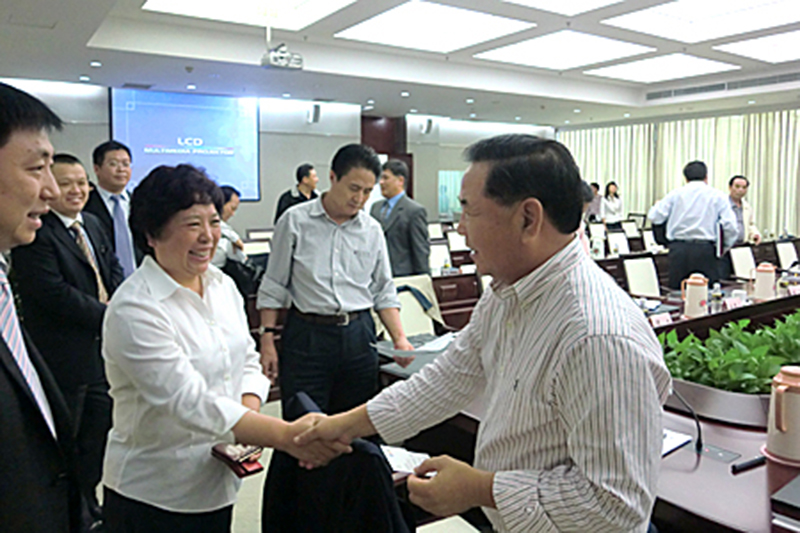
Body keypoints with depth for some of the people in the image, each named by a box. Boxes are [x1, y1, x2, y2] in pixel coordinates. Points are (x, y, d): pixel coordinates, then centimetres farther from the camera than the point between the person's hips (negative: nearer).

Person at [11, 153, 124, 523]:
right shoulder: (35, 233, -17)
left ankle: (88, 501, 38)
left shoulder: (92, 224, 10)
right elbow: (54, 293, -23)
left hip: (102, 349, 8)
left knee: (98, 432, 20)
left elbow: (113, 267, 15)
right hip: (64, 358, -8)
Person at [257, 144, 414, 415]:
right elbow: (273, 286, 1)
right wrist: (267, 340, -4)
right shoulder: (295, 221, -3)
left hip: (358, 334, 3)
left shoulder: (372, 230, 6)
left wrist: (399, 338, -3)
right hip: (306, 334, -3)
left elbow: (384, 292, 9)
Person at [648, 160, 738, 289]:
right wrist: (722, 248, 12)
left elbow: (654, 217, 2)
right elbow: (730, 227, -2)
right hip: (705, 250, -1)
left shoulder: (675, 194, 7)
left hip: (678, 250, 1)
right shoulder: (718, 196, 7)